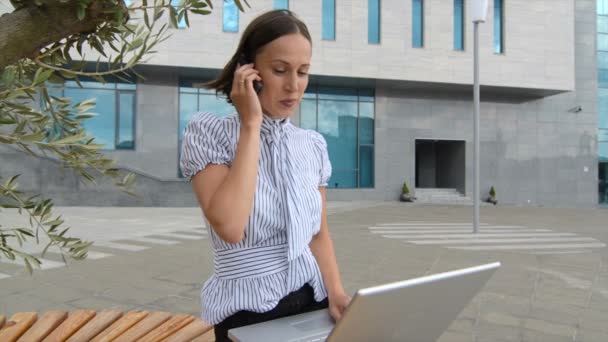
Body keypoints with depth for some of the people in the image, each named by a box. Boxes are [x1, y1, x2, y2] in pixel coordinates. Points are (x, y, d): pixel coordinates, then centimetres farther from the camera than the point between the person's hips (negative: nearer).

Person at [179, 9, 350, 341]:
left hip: (313, 301, 3)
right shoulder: (207, 132, -9)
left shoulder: (313, 144, 4)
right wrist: (251, 125, -17)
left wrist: (336, 292, -7)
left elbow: (319, 233, 10)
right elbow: (229, 227, -24)